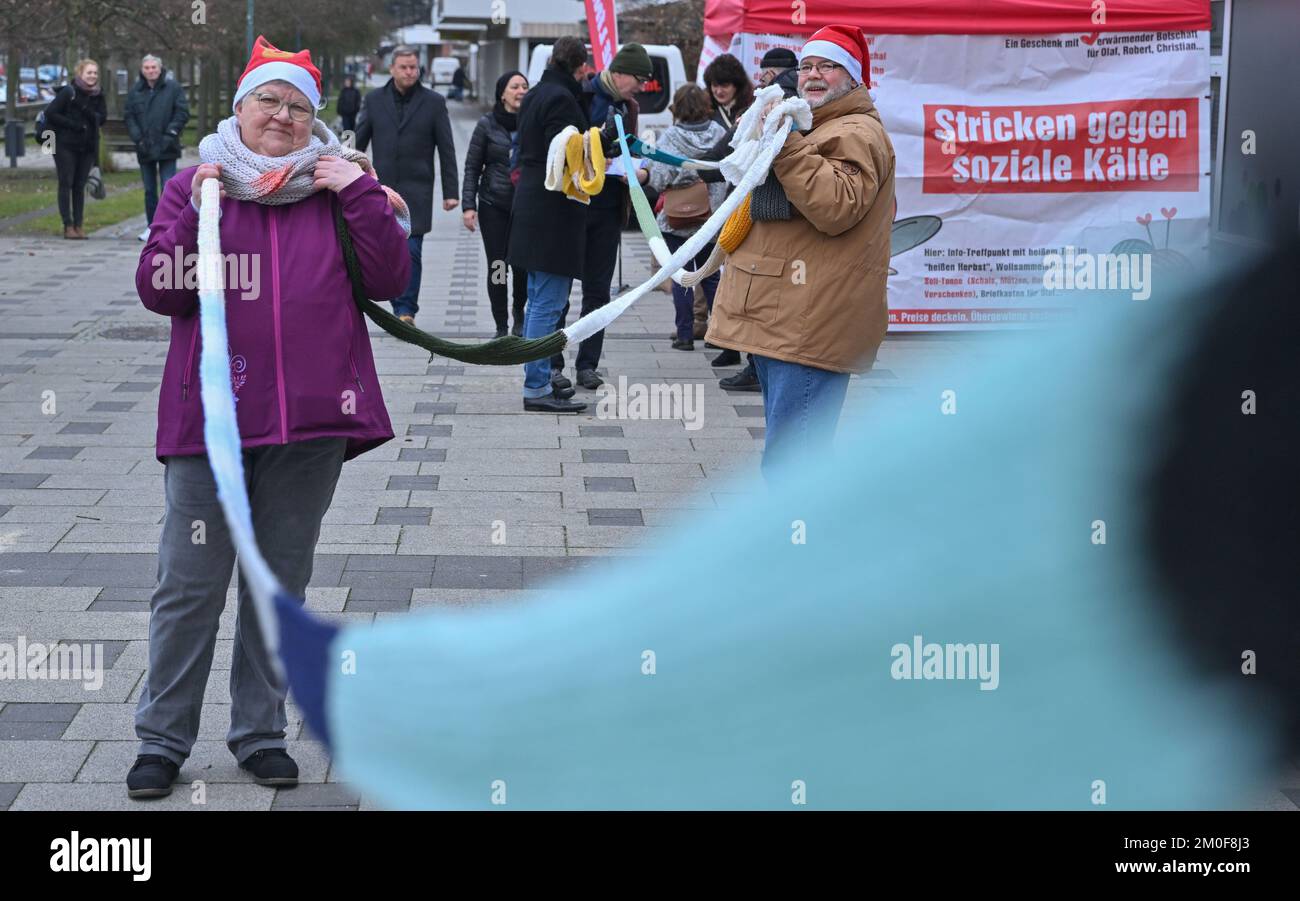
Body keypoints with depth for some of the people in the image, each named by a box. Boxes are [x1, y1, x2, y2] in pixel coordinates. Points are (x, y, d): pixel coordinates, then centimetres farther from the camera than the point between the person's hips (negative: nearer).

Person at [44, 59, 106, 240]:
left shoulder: (98, 95, 7)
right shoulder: (68, 92, -7)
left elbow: (102, 117, -1)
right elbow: (50, 113, -10)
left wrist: (88, 112, -19)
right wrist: (72, 125, -15)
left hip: (88, 147, 4)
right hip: (66, 145, -4)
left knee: (80, 185, 6)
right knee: (66, 184, -3)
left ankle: (78, 224, 9)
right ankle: (68, 226, -2)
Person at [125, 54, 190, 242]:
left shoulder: (173, 88, 0)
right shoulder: (135, 92, 9)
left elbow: (182, 112, -3)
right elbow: (129, 117, 8)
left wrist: (171, 132, -12)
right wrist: (138, 138, -5)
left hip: (166, 147, -4)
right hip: (145, 148, 4)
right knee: (149, 190, 10)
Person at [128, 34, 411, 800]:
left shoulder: (338, 188, 9)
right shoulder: (197, 184, 5)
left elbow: (389, 280, 0)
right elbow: (159, 291, -3)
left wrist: (362, 193, -8)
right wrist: (197, 213, -13)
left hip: (312, 421, 2)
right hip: (211, 418, -1)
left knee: (282, 582, 11)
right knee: (191, 584, 1)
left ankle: (261, 732, 23)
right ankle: (164, 740, 13)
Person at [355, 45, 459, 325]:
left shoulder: (434, 102, 2)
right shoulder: (374, 100, 7)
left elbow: (447, 150, 2)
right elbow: (358, 144, 10)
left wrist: (451, 192, -1)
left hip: (416, 190, -2)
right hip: (382, 188, 2)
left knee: (410, 251, -10)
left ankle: (406, 310, -8)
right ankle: (401, 309, 15)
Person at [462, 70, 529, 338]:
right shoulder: (487, 125, 2)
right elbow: (472, 167, 5)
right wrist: (468, 205, -3)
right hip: (493, 205, 0)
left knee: (524, 264, -5)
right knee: (497, 266, -2)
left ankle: (519, 314, 24)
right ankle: (501, 327, 10)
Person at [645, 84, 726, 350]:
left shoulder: (669, 138, -12)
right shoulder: (719, 134, -4)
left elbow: (658, 179, -17)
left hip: (677, 219, -3)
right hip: (712, 217, 3)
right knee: (710, 274, 12)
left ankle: (685, 335, 4)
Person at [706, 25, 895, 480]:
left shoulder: (856, 133, -9)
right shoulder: (811, 130, 26)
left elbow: (836, 207, -26)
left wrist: (786, 147, -26)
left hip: (808, 328, -11)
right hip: (779, 320, 11)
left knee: (788, 462, -16)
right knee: (785, 455, 17)